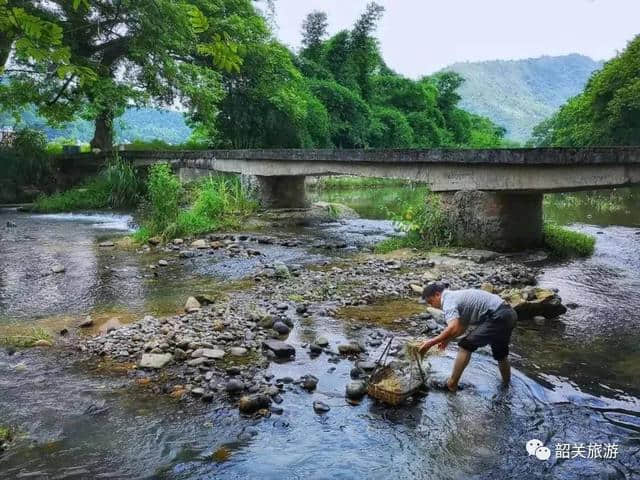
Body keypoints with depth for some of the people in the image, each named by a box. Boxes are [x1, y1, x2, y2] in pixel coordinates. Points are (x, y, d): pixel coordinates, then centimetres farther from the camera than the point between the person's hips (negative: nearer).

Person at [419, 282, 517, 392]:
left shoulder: (448, 301, -10)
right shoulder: (457, 296, 20)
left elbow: (453, 328, -26)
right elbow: (462, 326, 29)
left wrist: (431, 343, -19)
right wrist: (447, 339, 27)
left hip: (498, 317, -10)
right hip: (508, 313, 10)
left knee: (465, 346, -4)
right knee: (500, 353, 29)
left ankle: (451, 385, 1)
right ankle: (506, 383, 47)